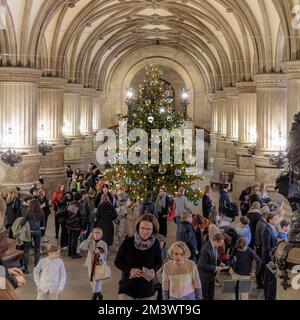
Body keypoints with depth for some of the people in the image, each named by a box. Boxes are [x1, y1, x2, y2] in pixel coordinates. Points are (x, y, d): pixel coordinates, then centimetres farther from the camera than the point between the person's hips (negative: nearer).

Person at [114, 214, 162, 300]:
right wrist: (130, 270, -20)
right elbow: (117, 262, -3)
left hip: (147, 290, 3)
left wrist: (153, 270, -14)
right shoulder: (127, 242, -15)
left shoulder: (155, 243, -9)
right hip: (127, 289, -2)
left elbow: (159, 262, 8)